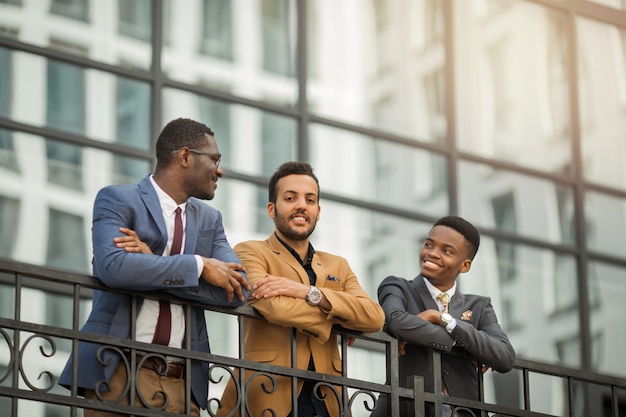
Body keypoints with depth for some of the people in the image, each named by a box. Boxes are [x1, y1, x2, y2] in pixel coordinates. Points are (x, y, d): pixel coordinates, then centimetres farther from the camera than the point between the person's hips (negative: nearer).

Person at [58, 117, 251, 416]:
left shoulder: (210, 220, 16)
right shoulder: (117, 199, 0)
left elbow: (239, 289, 1)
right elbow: (113, 266, -19)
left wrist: (154, 266, -9)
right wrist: (199, 266, -14)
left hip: (183, 382, 5)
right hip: (118, 373, -5)